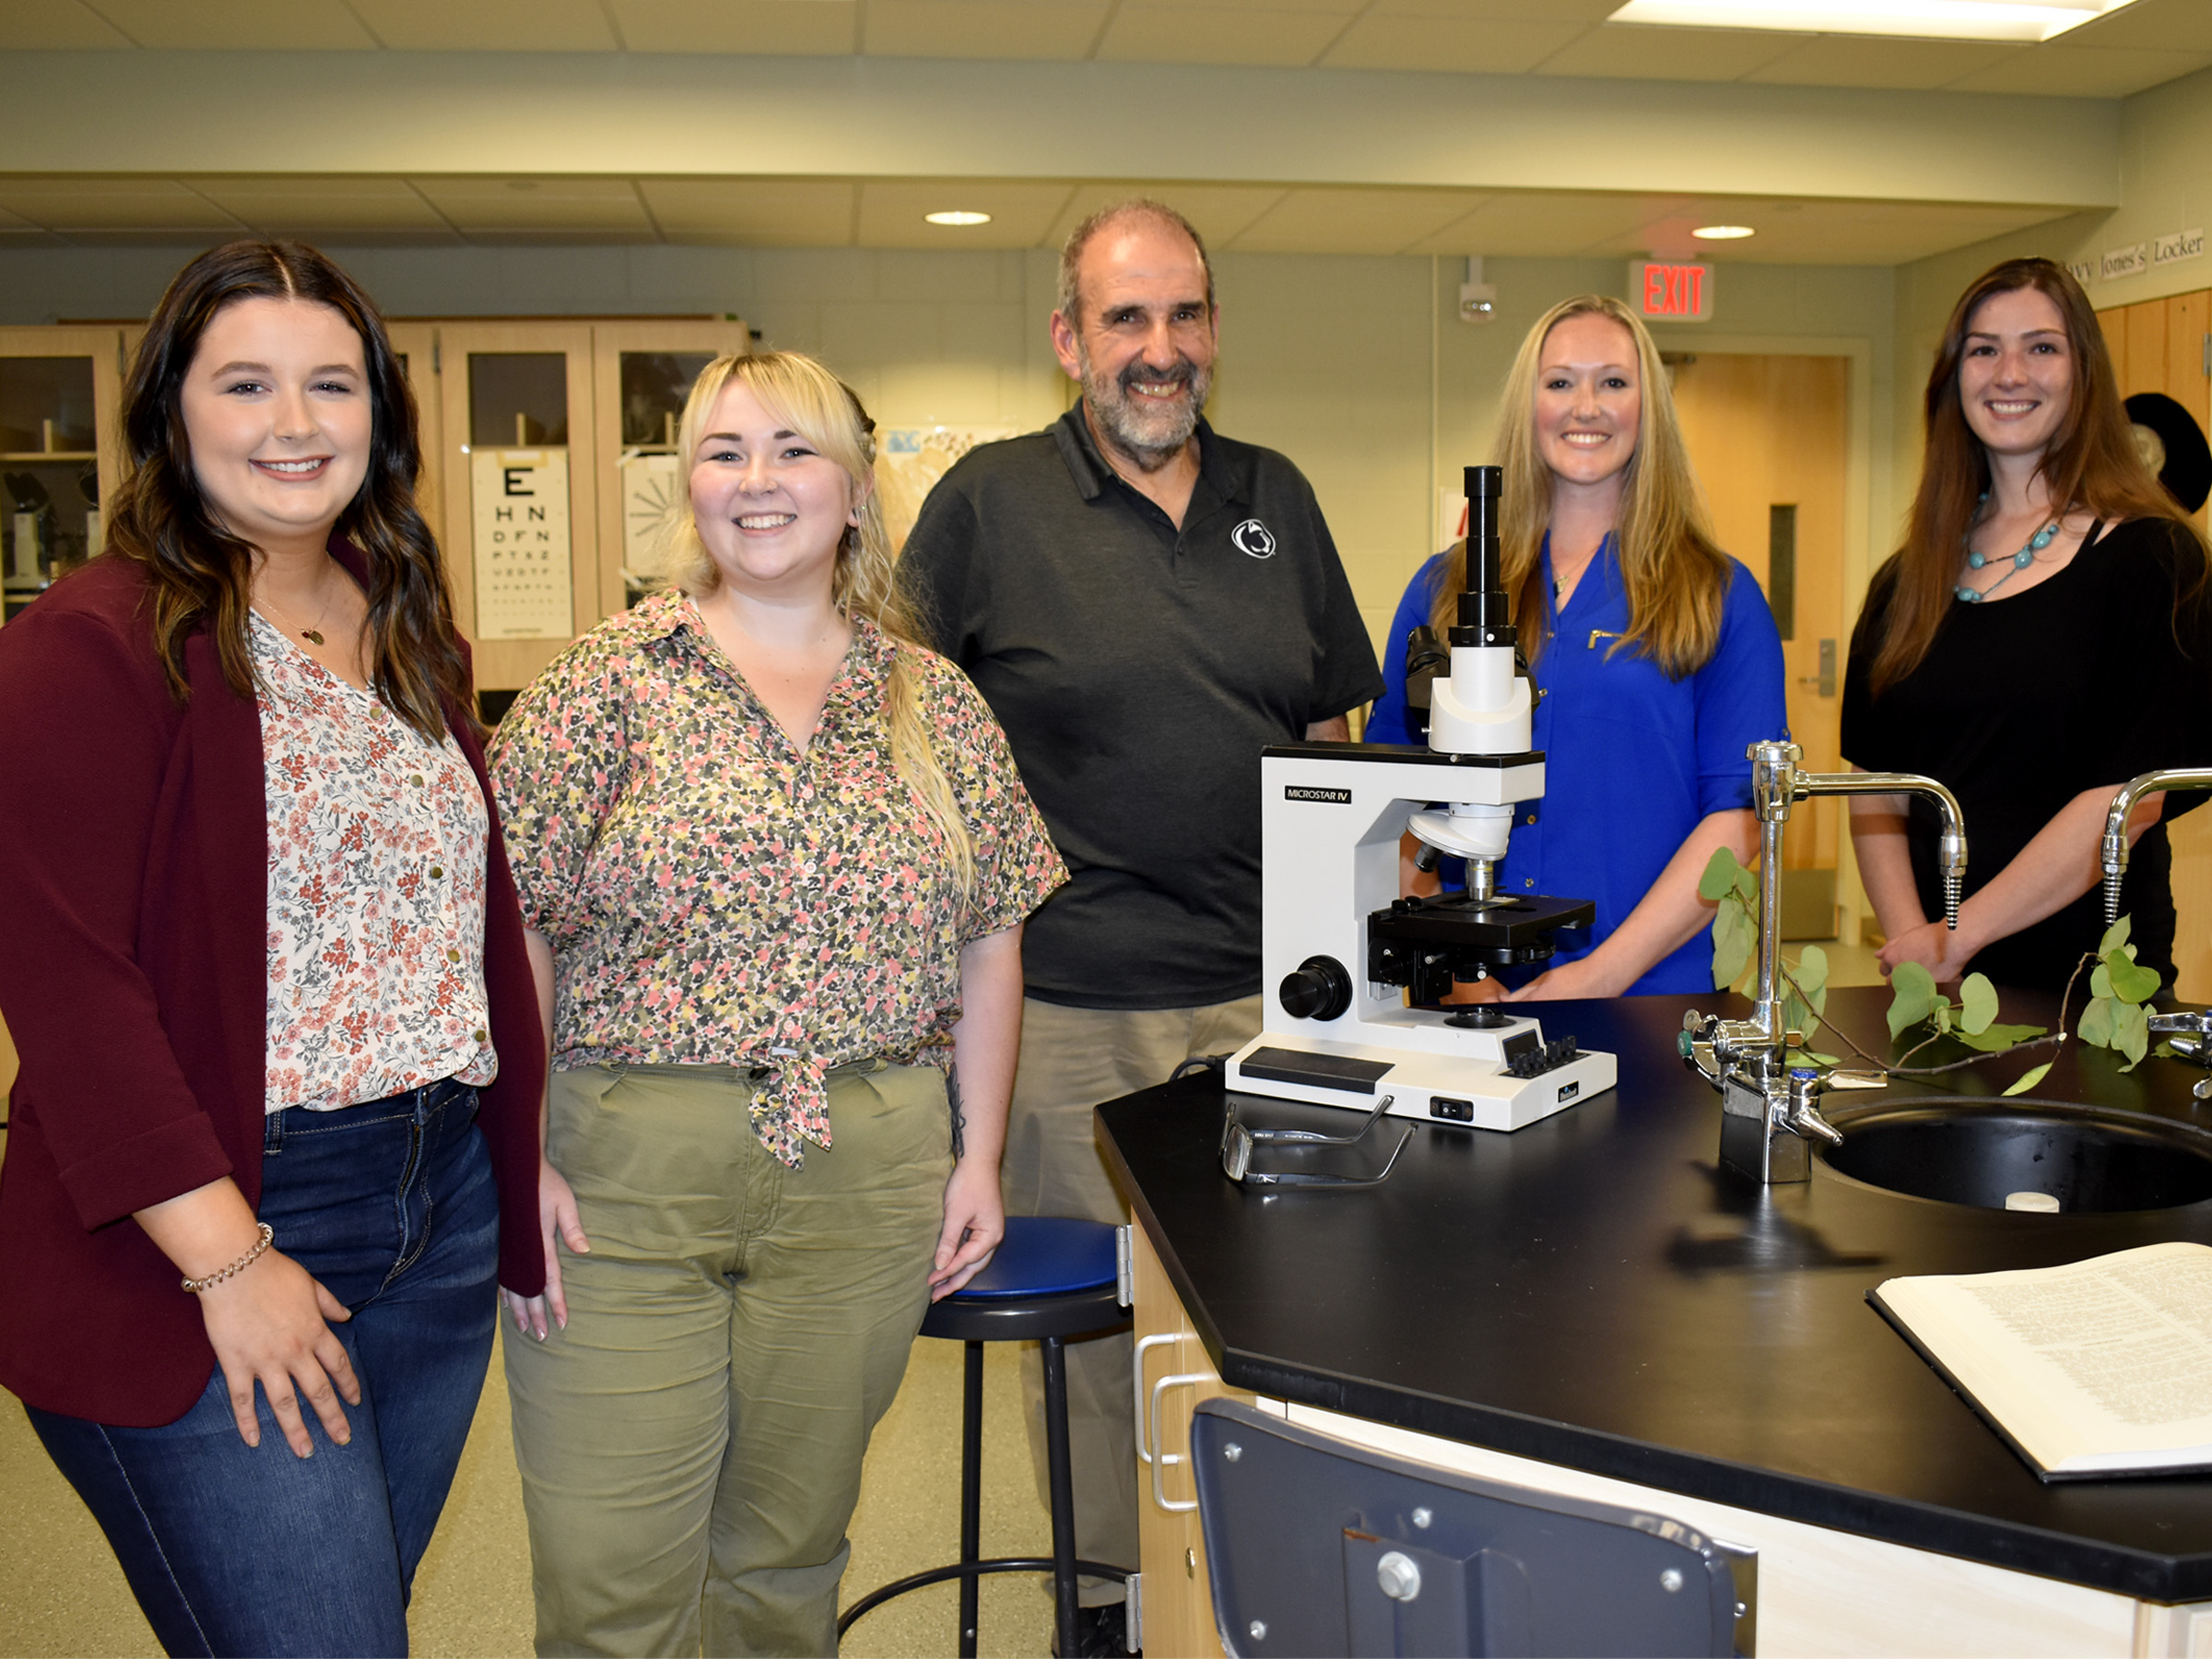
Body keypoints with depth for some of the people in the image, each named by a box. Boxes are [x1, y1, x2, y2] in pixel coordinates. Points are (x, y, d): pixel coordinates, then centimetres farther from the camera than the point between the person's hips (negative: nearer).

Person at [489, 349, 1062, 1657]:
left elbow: (991, 941, 9)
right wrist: (516, 1162, -9)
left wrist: (978, 1159, 5)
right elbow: (508, 924, -4)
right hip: (625, 1175, -2)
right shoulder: (611, 681, -1)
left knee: (793, 1549, 15)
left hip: (870, 1184, 2)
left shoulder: (934, 702, 7)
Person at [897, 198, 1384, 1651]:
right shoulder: (990, 500, -2)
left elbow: (1333, 720, 16)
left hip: (1260, 996, 3)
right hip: (1068, 1001, -3)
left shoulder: (1276, 498, 9)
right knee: (1091, 1316, 10)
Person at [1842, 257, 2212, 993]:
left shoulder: (2148, 555, -5)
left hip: (2087, 982, -3)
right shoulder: (1908, 580, 8)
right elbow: (1875, 787, 5)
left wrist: (1956, 938, -16)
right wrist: (1909, 936, -12)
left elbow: (2132, 793, -13)